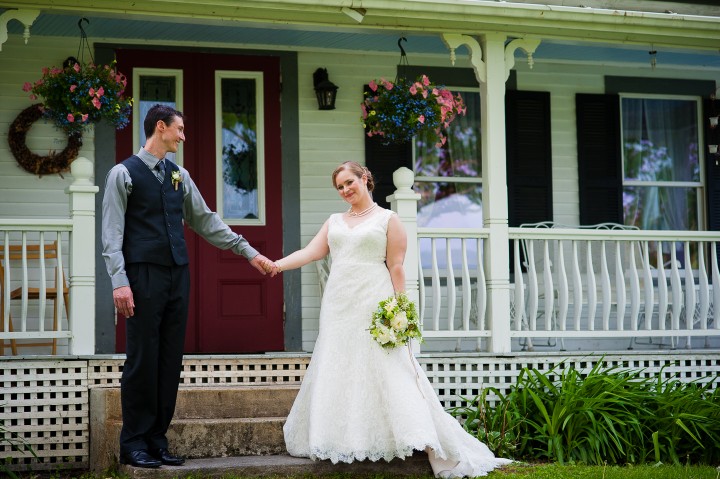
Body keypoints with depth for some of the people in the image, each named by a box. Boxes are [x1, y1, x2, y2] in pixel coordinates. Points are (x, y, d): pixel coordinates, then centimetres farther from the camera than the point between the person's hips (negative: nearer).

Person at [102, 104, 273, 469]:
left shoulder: (179, 175, 16)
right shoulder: (124, 174, -2)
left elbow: (206, 221, 20)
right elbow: (112, 233, -6)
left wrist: (248, 251, 15)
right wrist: (119, 281, -16)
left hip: (177, 275, 6)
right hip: (144, 276, -6)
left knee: (170, 362, 7)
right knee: (142, 361, -4)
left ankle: (156, 440, 14)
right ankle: (134, 444, 5)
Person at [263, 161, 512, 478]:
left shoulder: (387, 219, 2)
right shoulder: (334, 222, 16)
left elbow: (396, 267, -3)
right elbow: (311, 251, 5)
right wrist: (279, 264, -11)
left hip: (373, 304, -5)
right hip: (338, 306, 5)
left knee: (382, 371, -9)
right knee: (339, 371, 2)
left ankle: (419, 441, -7)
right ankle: (343, 442, 6)